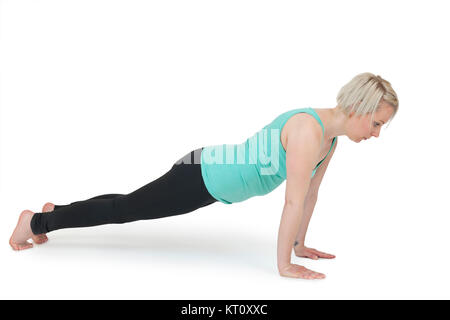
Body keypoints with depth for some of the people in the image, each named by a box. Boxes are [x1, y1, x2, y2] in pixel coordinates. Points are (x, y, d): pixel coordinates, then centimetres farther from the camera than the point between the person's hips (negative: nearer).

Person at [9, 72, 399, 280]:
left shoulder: (331, 135, 1)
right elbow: (294, 202, -28)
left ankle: (54, 212, 43)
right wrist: (284, 265, -19)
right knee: (122, 209, 8)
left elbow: (310, 192, 9)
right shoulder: (309, 131, -29)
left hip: (214, 173, 8)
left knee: (128, 209, 23)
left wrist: (300, 244, 14)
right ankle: (37, 221, 29)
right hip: (199, 176, -8)